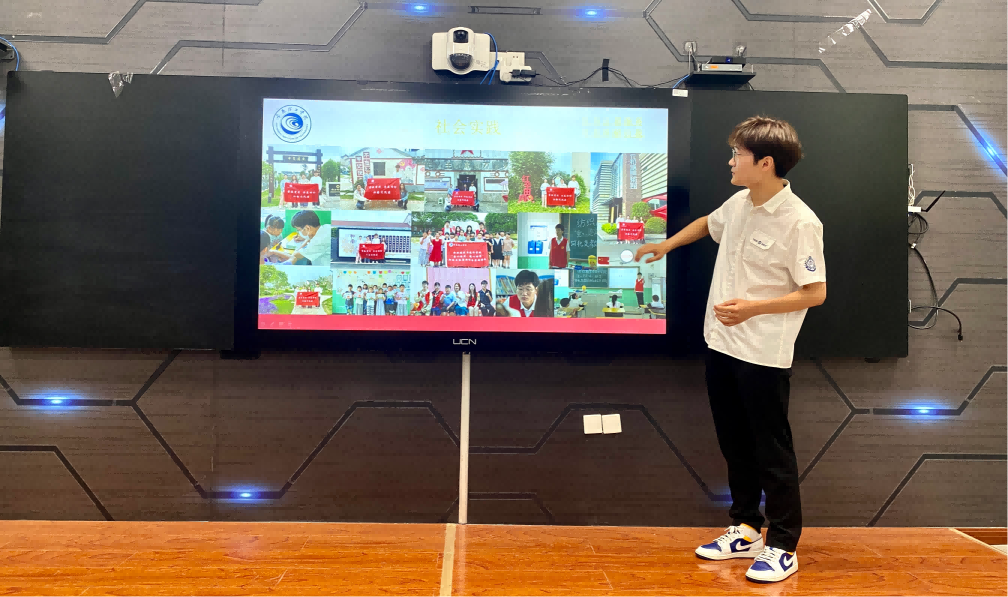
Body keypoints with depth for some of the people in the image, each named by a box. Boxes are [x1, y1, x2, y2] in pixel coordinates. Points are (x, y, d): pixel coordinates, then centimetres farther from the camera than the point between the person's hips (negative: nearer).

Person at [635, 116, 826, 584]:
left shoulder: (799, 222, -17)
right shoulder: (739, 203, 5)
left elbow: (816, 293, -16)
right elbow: (708, 223, 28)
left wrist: (752, 308, -23)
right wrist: (665, 245, 27)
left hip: (764, 355, -8)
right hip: (721, 344, 8)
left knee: (772, 451, 5)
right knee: (734, 444, 17)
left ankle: (783, 546, 22)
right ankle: (745, 530, 33)